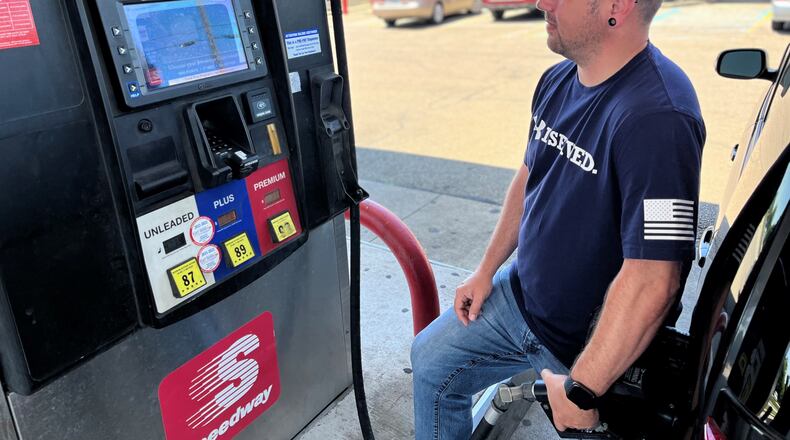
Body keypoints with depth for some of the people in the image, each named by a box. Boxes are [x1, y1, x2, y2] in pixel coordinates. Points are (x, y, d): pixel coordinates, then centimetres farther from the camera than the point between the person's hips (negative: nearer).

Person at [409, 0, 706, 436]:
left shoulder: (656, 118, -33)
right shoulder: (558, 81, -4)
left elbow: (651, 283, -35)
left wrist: (580, 391, -27)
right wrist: (486, 270, 12)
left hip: (589, 339, -7)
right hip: (520, 294, 8)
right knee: (431, 361, 17)